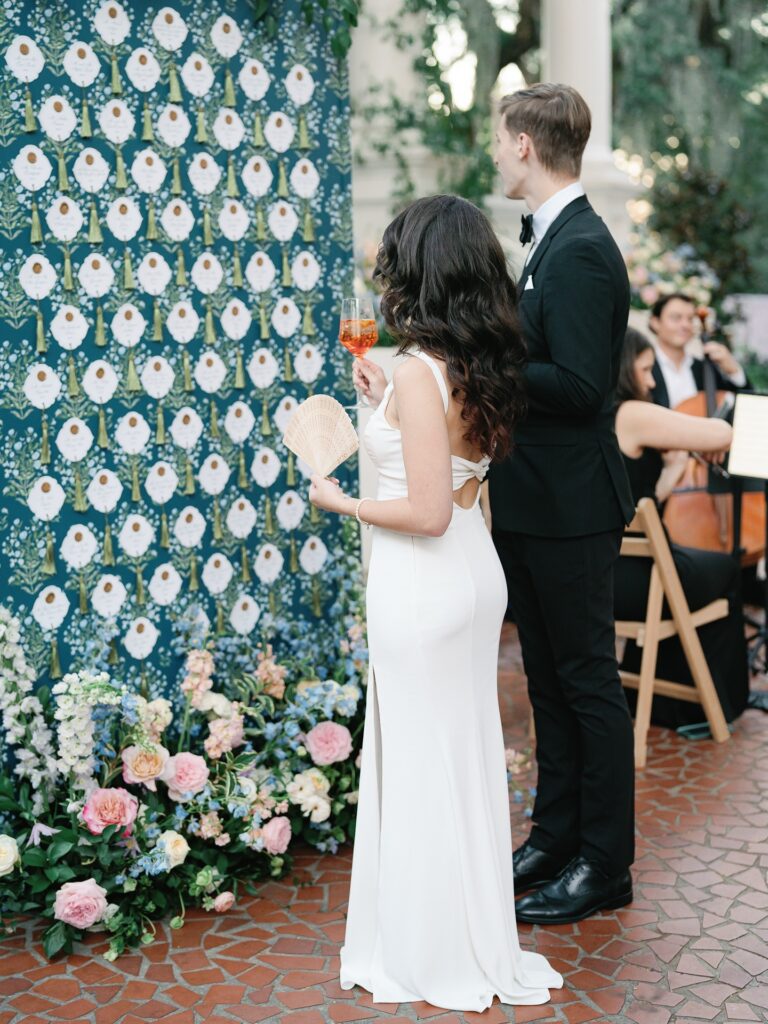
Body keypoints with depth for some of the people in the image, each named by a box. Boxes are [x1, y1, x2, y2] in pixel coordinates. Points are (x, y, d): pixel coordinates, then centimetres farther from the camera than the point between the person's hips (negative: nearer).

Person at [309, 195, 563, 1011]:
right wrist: (385, 403, 18)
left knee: (424, 761, 6)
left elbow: (427, 511, -24)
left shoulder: (421, 370, -20)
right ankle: (474, 937, 35)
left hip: (424, 584, -8)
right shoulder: (483, 364, 4)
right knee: (465, 752, 19)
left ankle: (439, 960, 22)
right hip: (475, 571, 9)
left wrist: (343, 503, -10)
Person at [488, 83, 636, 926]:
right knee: (549, 680, 17)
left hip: (568, 509, -10)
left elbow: (579, 386, -24)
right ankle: (556, 837, 31)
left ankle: (604, 865, 16)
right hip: (534, 504, 10)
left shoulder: (580, 251, -18)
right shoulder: (555, 241, 13)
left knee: (588, 682, 2)